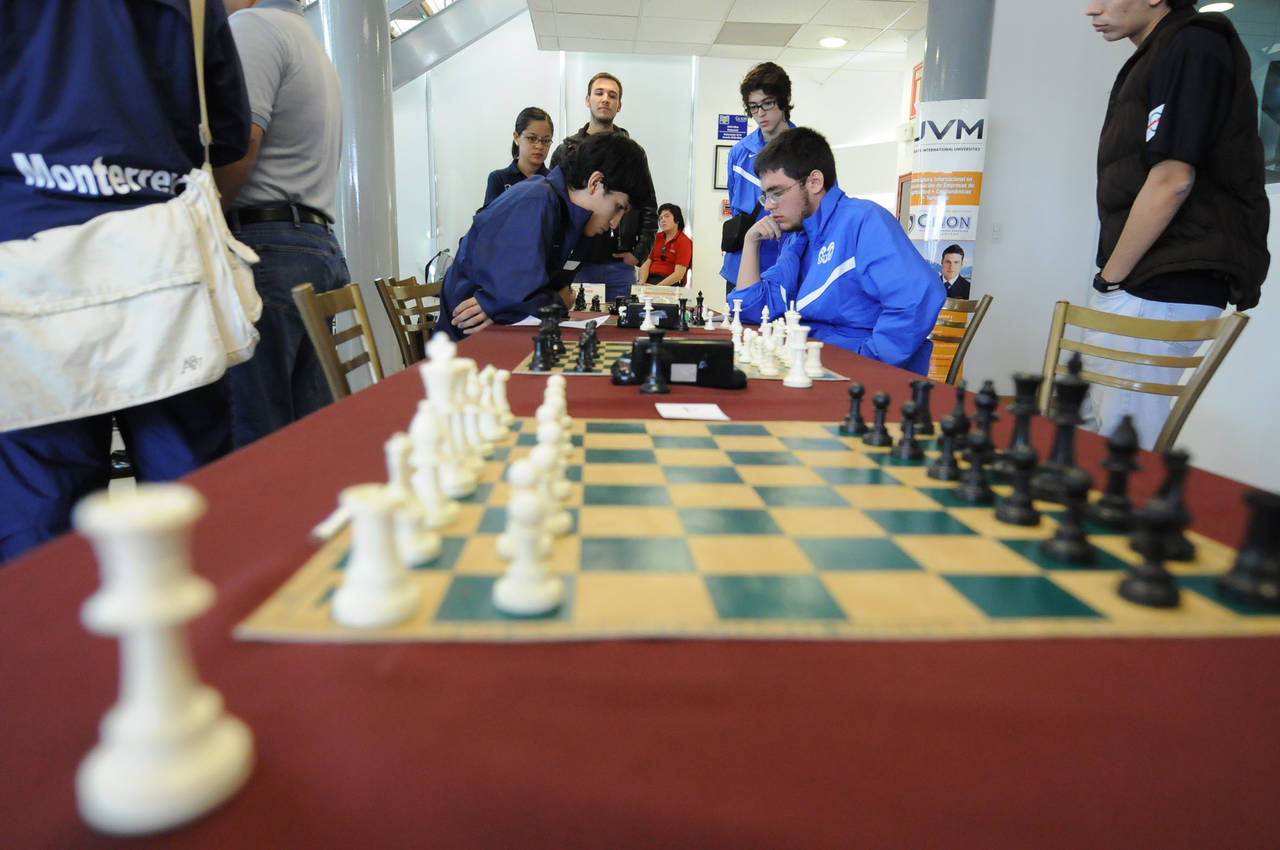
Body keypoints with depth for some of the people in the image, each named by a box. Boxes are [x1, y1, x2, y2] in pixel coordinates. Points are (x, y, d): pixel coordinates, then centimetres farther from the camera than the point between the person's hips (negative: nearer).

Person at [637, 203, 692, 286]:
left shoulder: (684, 242, -1)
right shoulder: (658, 237, 18)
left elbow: (678, 274, -11)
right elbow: (647, 263, 12)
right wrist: (641, 282, -9)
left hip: (670, 283, -5)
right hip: (649, 278, 5)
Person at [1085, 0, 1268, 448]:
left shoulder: (1192, 46, -8)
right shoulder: (1157, 55, 20)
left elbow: (1172, 180, -17)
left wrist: (1110, 278, -11)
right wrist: (1112, 281, 12)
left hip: (1157, 291, -10)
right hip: (1139, 285, 10)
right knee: (1084, 429, 13)